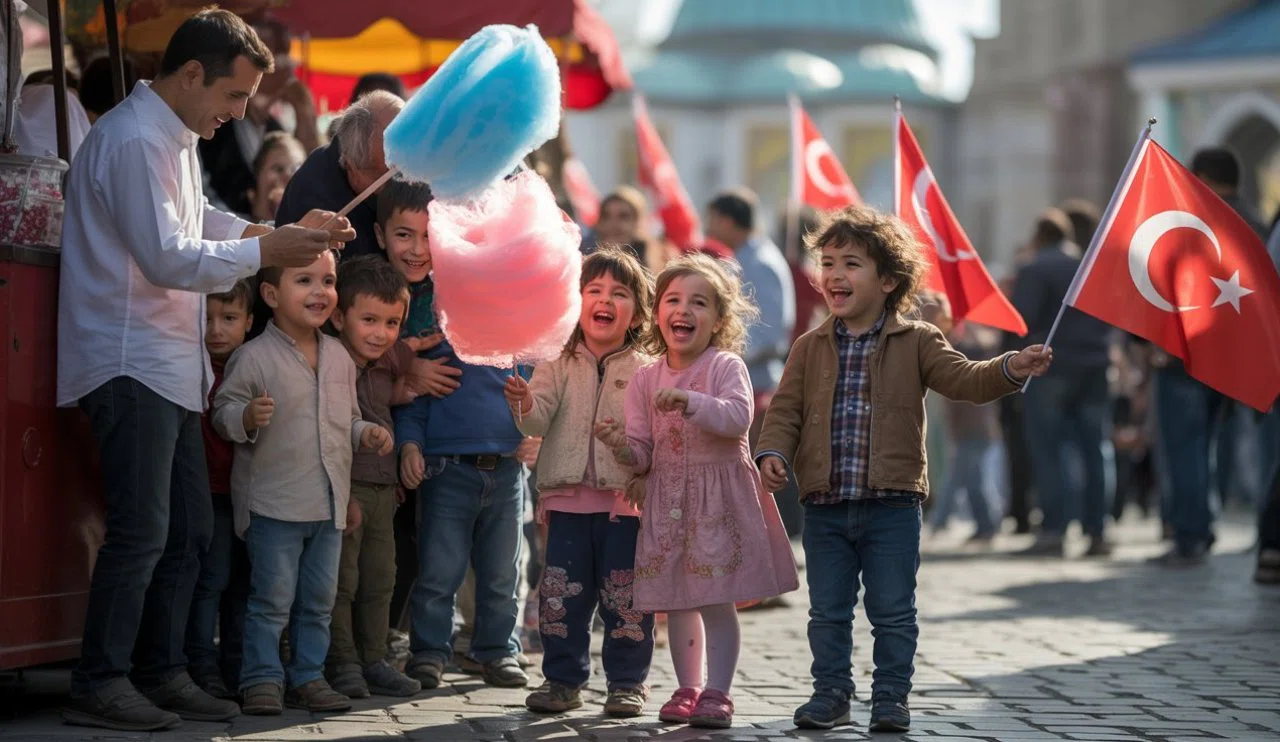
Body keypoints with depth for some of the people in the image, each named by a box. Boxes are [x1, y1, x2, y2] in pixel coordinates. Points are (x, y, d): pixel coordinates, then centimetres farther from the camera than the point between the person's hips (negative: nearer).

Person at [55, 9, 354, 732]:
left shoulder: (175, 139, 18)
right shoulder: (134, 140, -16)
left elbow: (197, 221, 26)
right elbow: (167, 258, -21)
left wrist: (288, 232, 11)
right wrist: (266, 251, -16)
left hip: (171, 367, 11)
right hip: (130, 365, -11)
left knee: (189, 528, 11)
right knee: (141, 531, -11)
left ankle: (163, 673, 18)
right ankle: (100, 686, -6)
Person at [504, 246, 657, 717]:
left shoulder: (646, 372, 0)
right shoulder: (559, 367, 5)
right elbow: (538, 420, -9)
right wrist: (525, 403, -30)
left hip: (626, 500, -2)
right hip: (568, 500, 2)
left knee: (625, 597, 3)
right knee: (560, 593, 7)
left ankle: (627, 682, 16)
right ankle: (563, 679, 19)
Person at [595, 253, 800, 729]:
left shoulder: (726, 366, -5)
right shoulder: (646, 379, 7)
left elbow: (739, 417, -22)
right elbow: (643, 452, 7)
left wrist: (690, 401, -32)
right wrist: (623, 448, -15)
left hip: (719, 495, -4)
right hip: (667, 498, 4)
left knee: (716, 600, -6)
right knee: (677, 602, 8)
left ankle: (717, 693, 0)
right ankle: (687, 690, 19)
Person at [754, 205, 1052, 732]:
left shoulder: (916, 342, 0)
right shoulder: (810, 349, 7)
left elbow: (964, 380, -9)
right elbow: (786, 410, 4)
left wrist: (1009, 368, -27)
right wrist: (773, 453, -15)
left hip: (892, 504, -2)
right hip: (825, 506, 2)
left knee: (893, 611, 3)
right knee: (828, 611, 9)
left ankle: (890, 697, 14)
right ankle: (831, 693, 21)